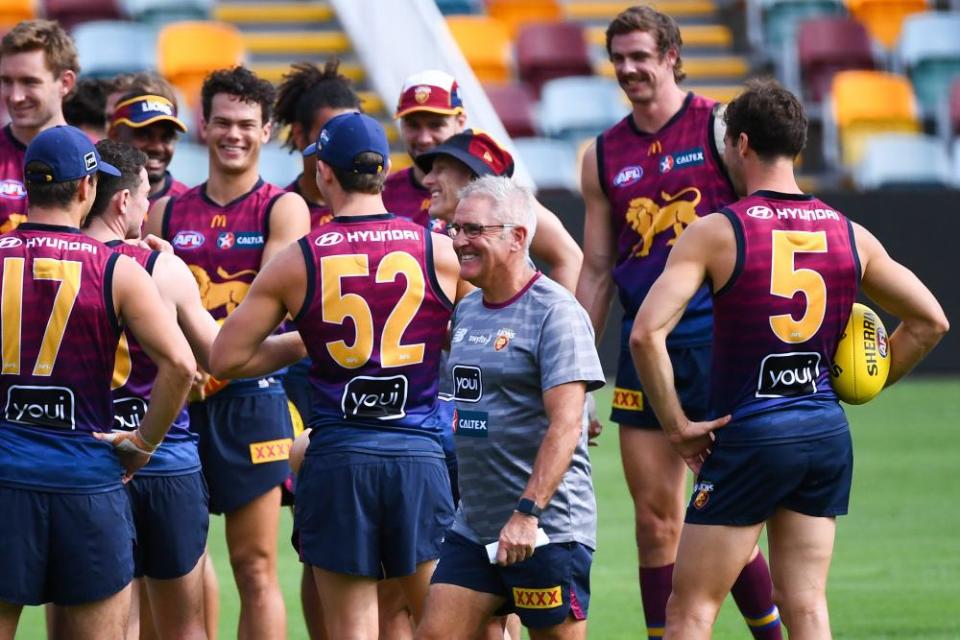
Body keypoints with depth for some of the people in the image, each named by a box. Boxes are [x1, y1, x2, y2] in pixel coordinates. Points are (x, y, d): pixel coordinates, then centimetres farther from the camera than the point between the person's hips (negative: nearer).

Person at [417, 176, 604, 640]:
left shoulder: (556, 313, -13)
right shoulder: (466, 310, 13)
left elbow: (565, 425, -20)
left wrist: (528, 512, -26)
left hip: (546, 528, -8)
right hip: (473, 527, 8)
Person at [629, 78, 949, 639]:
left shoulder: (716, 233, -9)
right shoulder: (850, 235, 4)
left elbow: (647, 332, -18)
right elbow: (930, 322, 10)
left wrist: (677, 425, -9)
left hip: (747, 432, -5)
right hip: (826, 430, 5)